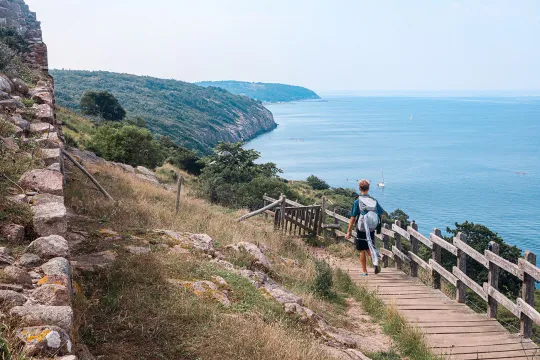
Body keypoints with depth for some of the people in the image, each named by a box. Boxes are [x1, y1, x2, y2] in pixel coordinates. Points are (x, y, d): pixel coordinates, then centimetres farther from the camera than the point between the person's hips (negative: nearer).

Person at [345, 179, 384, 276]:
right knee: (369, 249, 17)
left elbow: (353, 218, -11)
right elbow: (380, 215, 5)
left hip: (361, 229, -3)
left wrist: (349, 232, -5)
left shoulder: (357, 202, -10)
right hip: (371, 230, 3)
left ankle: (364, 272, 13)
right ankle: (375, 261, -11)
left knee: (362, 251, 8)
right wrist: (378, 226, 20)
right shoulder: (374, 201, 0)